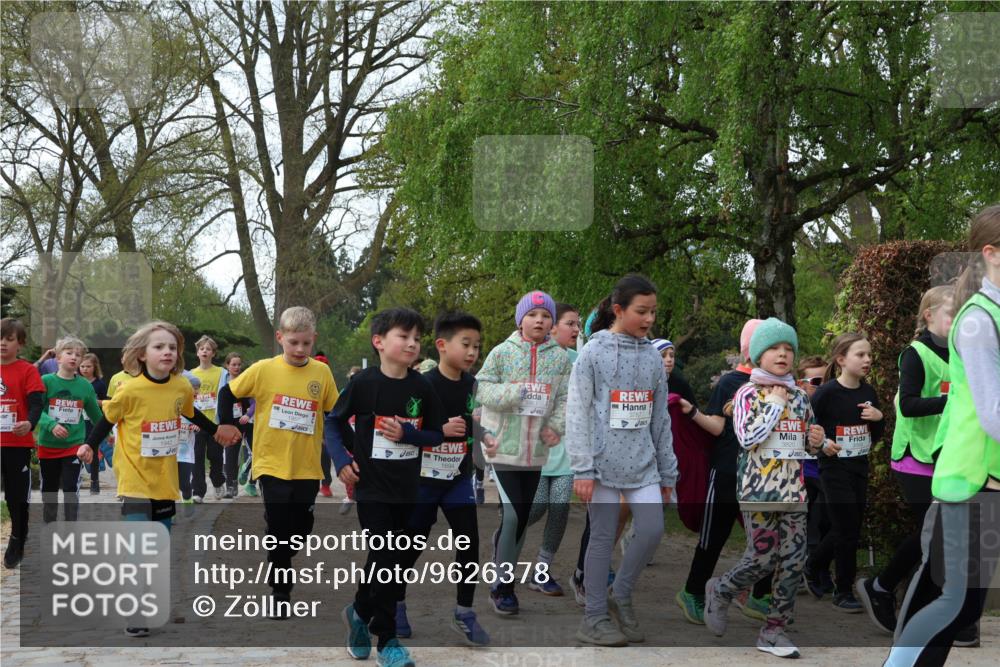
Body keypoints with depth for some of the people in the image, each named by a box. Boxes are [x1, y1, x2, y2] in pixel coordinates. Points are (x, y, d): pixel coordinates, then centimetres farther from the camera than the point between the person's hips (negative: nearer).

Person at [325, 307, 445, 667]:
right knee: (384, 558, -5)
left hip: (406, 488, 4)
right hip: (371, 486, -4)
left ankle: (360, 612, 38)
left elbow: (436, 435, 3)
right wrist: (341, 460, -10)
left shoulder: (421, 387, -1)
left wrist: (406, 433, -15)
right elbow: (333, 422, 2)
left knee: (391, 558, 13)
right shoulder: (363, 382, -9)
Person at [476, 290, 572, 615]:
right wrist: (518, 391, -18)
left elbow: (565, 397, 3)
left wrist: (556, 425, -15)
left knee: (522, 517, 12)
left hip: (537, 450, 4)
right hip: (504, 446, -4)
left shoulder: (560, 357, 5)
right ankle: (501, 586, 0)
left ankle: (504, 574, 28)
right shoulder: (502, 351, -3)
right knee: (512, 516, -10)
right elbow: (482, 389, -5)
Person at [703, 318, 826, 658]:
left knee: (794, 561, 1)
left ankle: (774, 630, 11)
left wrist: (816, 441, 0)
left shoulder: (800, 396, 13)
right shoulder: (748, 394, -4)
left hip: (794, 491, 6)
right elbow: (748, 439, -17)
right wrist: (775, 405, -12)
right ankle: (720, 591, 23)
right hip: (760, 490, -6)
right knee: (762, 559, -5)